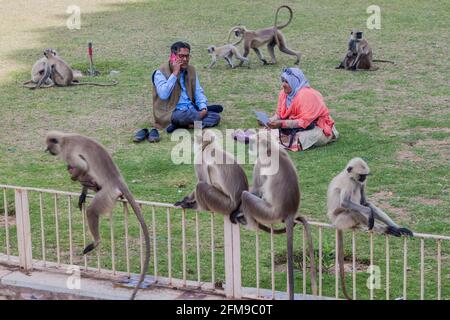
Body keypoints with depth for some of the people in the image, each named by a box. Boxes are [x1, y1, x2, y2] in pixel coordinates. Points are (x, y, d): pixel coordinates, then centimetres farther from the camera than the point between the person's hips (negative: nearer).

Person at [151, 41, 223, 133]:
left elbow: (198, 92, 13)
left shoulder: (191, 70, 13)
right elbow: (163, 95, -20)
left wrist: (203, 108, -7)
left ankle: (181, 125, -22)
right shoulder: (161, 73, -6)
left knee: (216, 117, -16)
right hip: (172, 113, -6)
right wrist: (175, 73, -18)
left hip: (191, 110, 6)